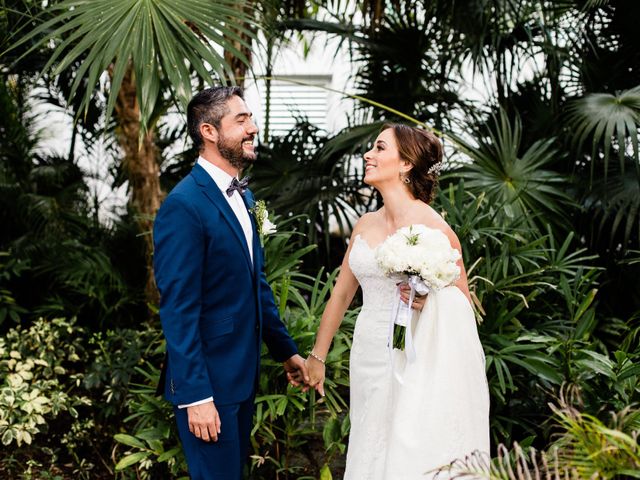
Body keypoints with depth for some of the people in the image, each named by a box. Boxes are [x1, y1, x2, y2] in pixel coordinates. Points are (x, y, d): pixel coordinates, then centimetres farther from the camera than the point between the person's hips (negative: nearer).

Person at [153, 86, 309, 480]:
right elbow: (177, 309, -21)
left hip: (244, 373, 9)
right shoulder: (184, 205, -18)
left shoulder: (242, 196, 9)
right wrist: (195, 395, -21)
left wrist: (286, 350, 17)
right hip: (207, 379, -8)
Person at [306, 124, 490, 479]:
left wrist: (430, 302, -23)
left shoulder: (433, 228, -11)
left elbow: (463, 304, -3)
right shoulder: (365, 225, 7)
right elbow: (341, 293, 15)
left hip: (412, 364, -6)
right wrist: (317, 357, 19)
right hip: (367, 358, 6)